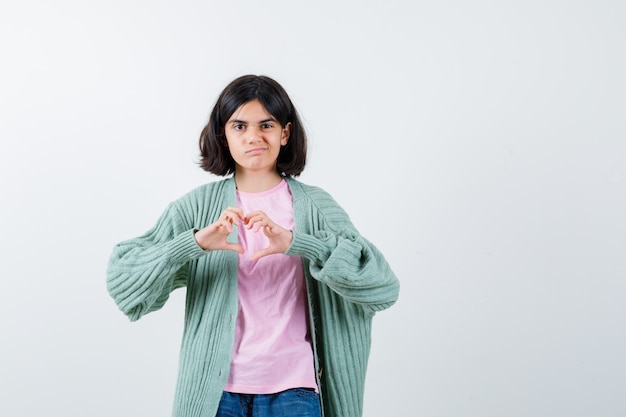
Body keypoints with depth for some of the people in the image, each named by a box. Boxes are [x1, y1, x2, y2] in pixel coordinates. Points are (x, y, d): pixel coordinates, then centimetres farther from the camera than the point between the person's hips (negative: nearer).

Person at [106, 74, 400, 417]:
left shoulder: (314, 206, 0)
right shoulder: (197, 206, 2)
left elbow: (382, 286, -13)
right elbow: (121, 276, -7)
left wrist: (296, 243, -24)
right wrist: (195, 242, -22)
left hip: (292, 389, -1)